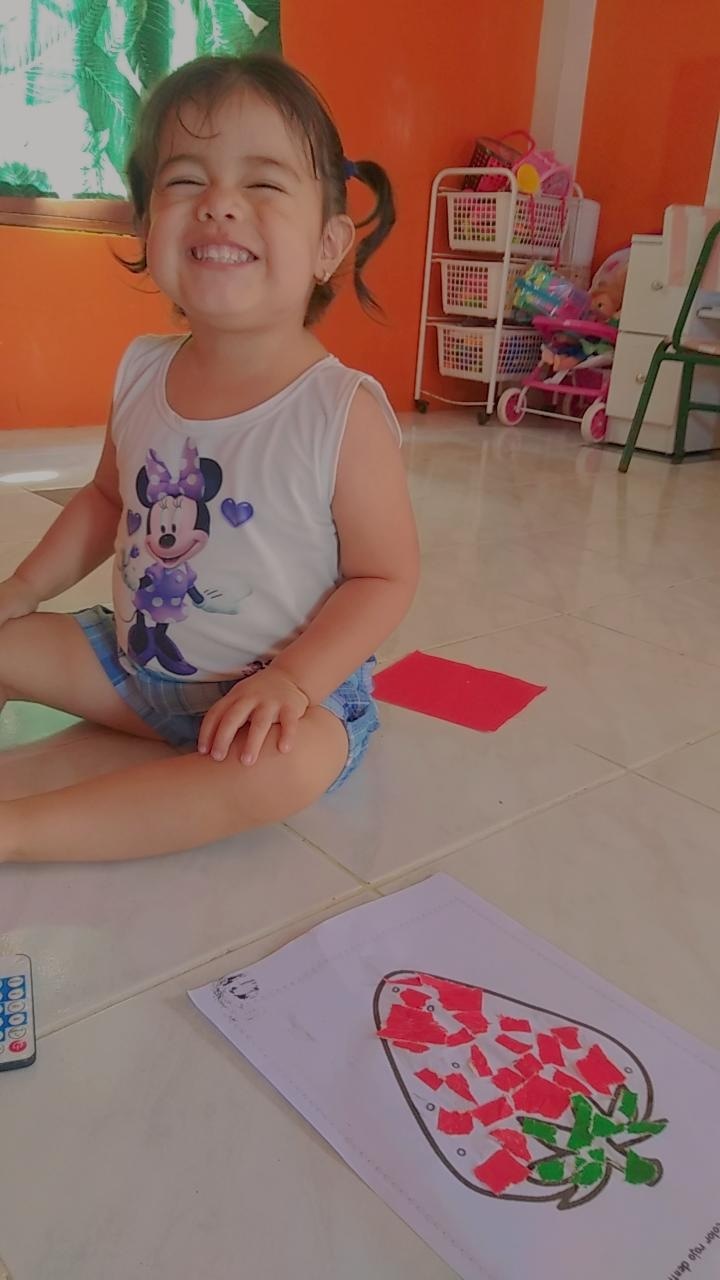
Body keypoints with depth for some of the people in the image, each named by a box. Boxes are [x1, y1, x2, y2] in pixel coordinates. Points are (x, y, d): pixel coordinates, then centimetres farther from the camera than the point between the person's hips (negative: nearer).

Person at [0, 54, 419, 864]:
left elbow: (385, 576, -15)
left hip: (286, 685, -5)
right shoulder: (140, 373, -4)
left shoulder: (343, 411, -20)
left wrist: (290, 681, -26)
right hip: (131, 660, 6)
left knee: (288, 766, -35)